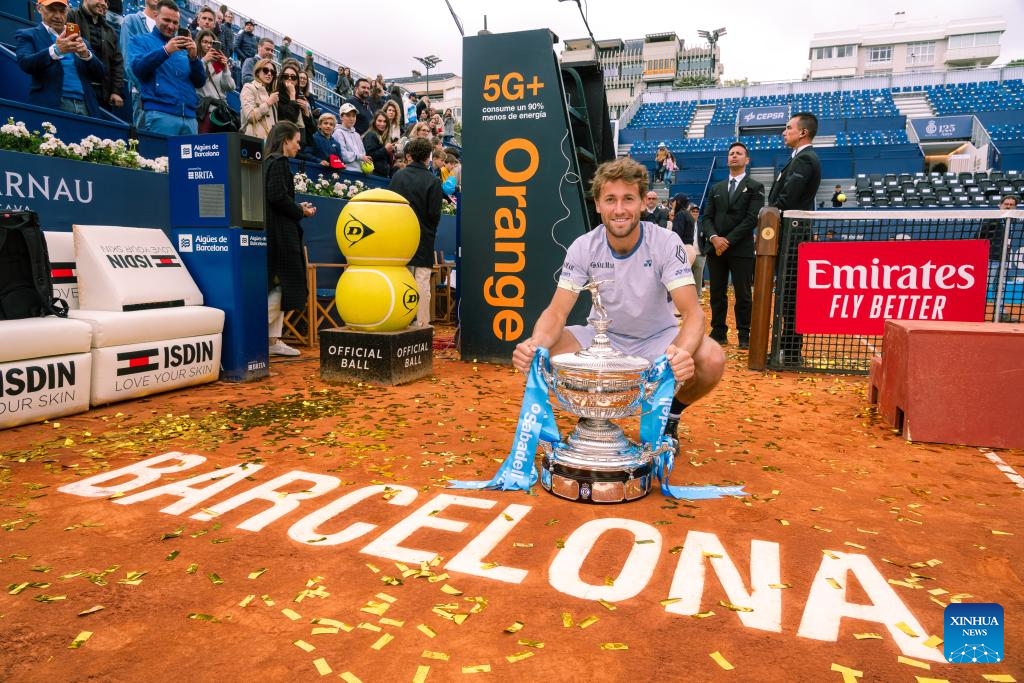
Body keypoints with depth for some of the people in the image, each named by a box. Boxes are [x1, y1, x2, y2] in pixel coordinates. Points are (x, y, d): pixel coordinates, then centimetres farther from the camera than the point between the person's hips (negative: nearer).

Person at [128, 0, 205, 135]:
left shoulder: (183, 49, 21)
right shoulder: (140, 41, 12)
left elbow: (200, 82, 12)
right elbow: (137, 68, -6)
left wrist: (194, 57, -5)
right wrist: (165, 51, -17)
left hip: (189, 116, 4)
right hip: (159, 114, -4)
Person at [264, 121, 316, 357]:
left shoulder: (269, 162, 17)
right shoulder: (279, 162, -10)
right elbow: (278, 197, -20)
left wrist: (298, 208, 11)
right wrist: (300, 211, -7)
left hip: (276, 234, 10)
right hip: (280, 234, -10)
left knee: (278, 288, 11)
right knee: (285, 286, -6)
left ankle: (273, 340, 15)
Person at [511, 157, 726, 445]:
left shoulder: (666, 243, -19)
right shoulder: (584, 247, -14)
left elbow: (692, 312, -26)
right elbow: (557, 311, -18)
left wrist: (683, 352, -50)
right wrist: (536, 344, -42)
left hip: (659, 338, -1)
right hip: (604, 337, 1)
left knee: (712, 360, -31)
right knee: (542, 353, -25)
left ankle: (670, 414, 4)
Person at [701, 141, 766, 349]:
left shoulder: (755, 188, 5)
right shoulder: (716, 189, 17)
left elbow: (752, 219, -6)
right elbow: (707, 217, 10)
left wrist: (728, 240, -13)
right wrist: (714, 238, -10)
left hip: (741, 249, -4)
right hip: (715, 248, 4)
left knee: (743, 295, 0)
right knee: (717, 293, 6)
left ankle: (744, 335, 6)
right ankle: (718, 332, 13)